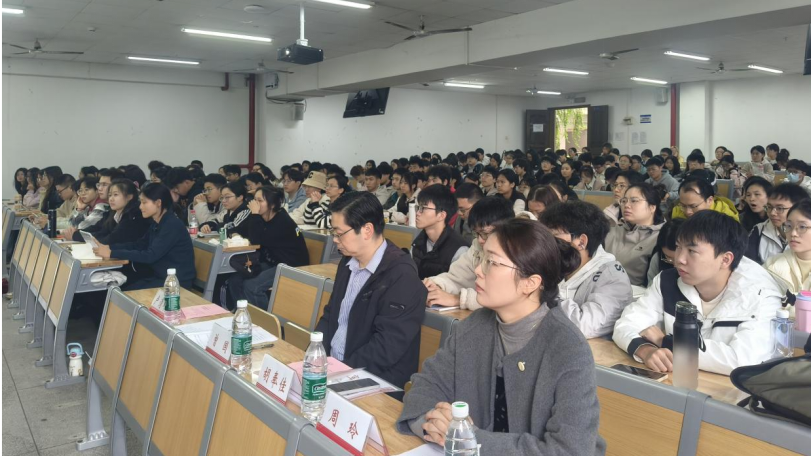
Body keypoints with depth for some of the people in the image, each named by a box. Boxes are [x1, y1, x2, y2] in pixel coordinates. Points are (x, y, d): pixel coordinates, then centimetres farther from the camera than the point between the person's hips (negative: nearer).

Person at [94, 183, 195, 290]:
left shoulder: (172, 225, -22)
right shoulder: (156, 223, 7)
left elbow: (150, 255, -25)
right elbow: (140, 244, 15)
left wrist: (112, 253, -24)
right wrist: (109, 247, 2)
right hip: (159, 275, 8)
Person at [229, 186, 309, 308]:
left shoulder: (282, 222, -20)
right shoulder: (262, 218, 5)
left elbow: (256, 240, -26)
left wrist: (255, 214, -21)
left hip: (292, 267, -9)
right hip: (272, 263, 9)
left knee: (251, 286, -25)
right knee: (235, 280, -6)